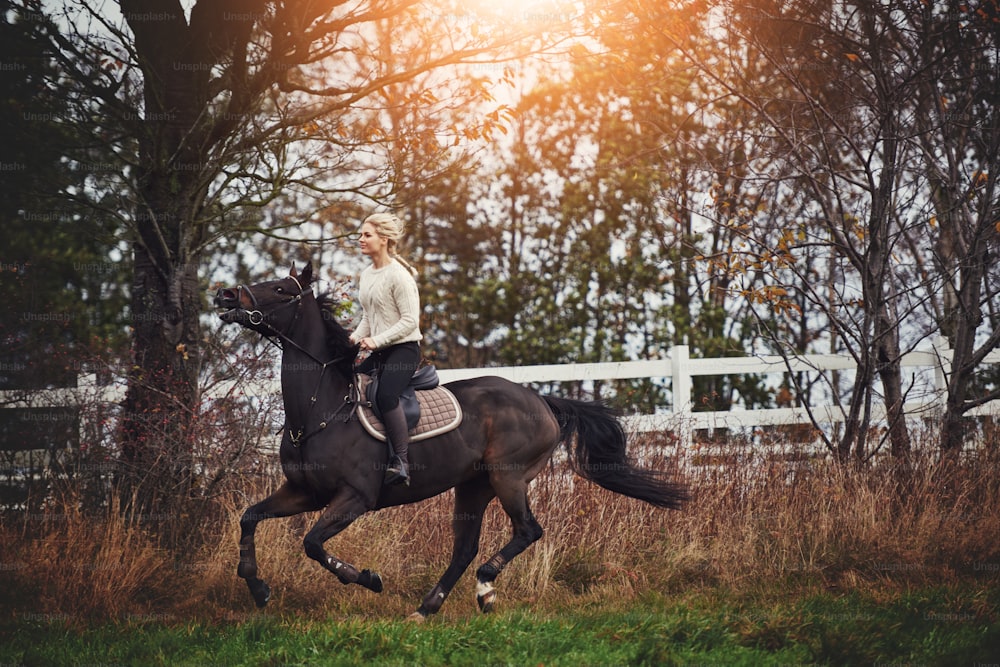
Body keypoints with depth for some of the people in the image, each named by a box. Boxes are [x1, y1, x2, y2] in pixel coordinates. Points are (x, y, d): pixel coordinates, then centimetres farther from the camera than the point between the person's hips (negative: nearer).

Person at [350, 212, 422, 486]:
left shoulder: (398, 275, -13)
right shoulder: (367, 274, 13)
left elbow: (410, 320, -16)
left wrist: (377, 340, -23)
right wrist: (356, 336, 1)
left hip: (404, 348, -9)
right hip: (379, 351, 9)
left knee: (385, 394, -31)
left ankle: (401, 461, -31)